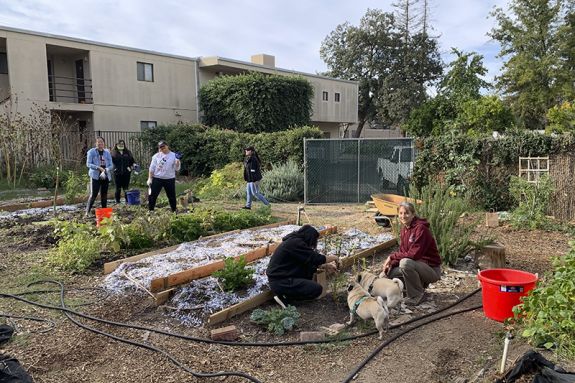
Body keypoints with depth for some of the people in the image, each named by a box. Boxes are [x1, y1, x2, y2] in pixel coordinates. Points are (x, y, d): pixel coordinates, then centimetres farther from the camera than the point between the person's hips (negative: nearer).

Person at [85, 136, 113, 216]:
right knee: (93, 194, -9)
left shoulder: (107, 152, 9)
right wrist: (98, 168, -20)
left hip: (105, 176, 4)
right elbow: (88, 164, -7)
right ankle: (87, 211, -3)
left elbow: (111, 165, 7)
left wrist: (106, 170, -14)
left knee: (104, 194, 9)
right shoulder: (91, 152, -1)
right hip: (95, 176, -4)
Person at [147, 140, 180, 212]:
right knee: (152, 195, 1)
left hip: (169, 179, 0)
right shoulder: (156, 156, 1)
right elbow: (152, 168, 4)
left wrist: (177, 162, -21)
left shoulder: (174, 155, -1)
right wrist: (150, 178, -1)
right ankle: (150, 211, 13)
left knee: (172, 196, 8)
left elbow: (176, 169, -2)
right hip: (157, 178, 1)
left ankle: (174, 211, 22)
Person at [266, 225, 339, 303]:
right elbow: (315, 258, -16)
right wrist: (333, 258, 1)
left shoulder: (294, 240, 10)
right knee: (317, 289, -12)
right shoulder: (295, 243, -19)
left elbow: (311, 260, 20)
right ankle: (285, 296, -5)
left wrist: (325, 266, 14)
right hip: (280, 283, -10)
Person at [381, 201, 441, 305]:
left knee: (405, 262, -36)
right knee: (386, 274, 1)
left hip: (431, 269, -8)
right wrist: (390, 264, -10)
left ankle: (418, 295, -13)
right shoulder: (404, 229, 5)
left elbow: (414, 254, -28)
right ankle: (419, 285, 13)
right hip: (417, 265, 8)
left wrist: (392, 256, -20)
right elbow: (402, 252, 7)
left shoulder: (421, 228, -21)